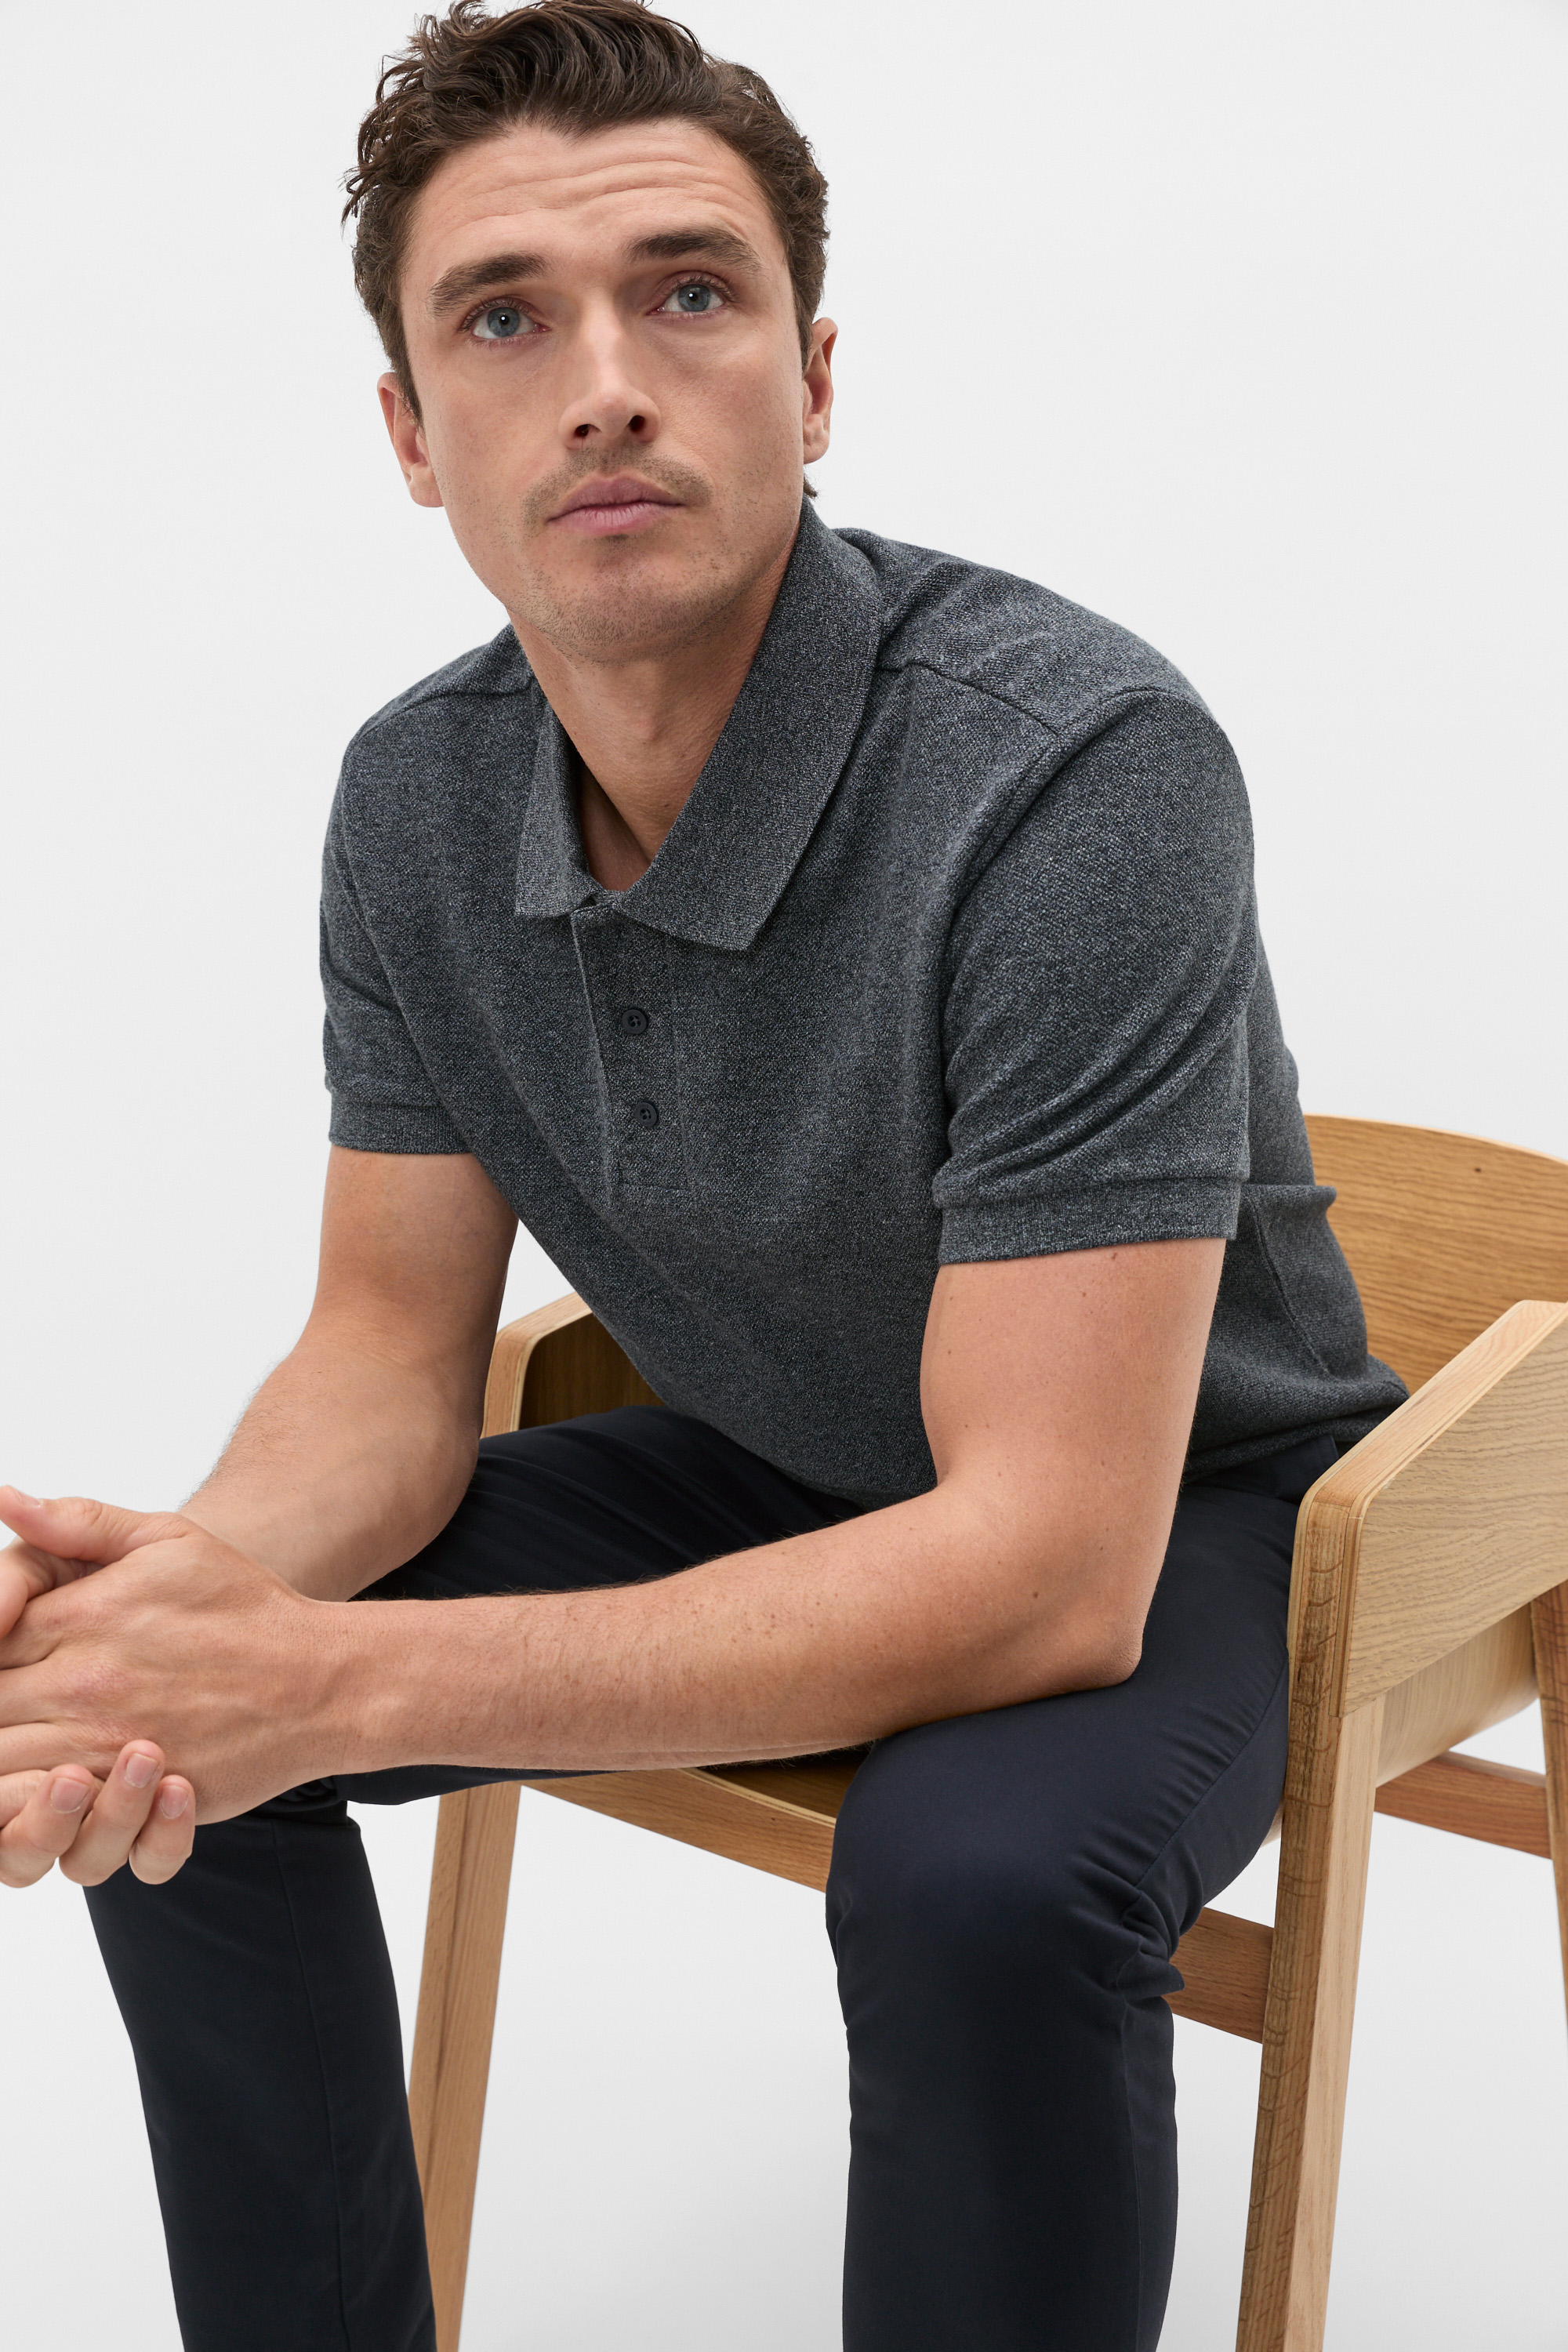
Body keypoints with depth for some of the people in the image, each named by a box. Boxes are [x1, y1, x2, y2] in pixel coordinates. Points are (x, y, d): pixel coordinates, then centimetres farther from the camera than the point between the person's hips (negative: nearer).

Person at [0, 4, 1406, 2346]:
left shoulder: (1078, 770, -32)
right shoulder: (421, 795, -10)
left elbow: (1048, 1568, -35)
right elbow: (396, 1341, -3)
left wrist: (341, 1683, -40)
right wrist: (220, 1567, -29)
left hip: (1178, 1503, -5)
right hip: (767, 1466, 6)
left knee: (982, 1877, -37)